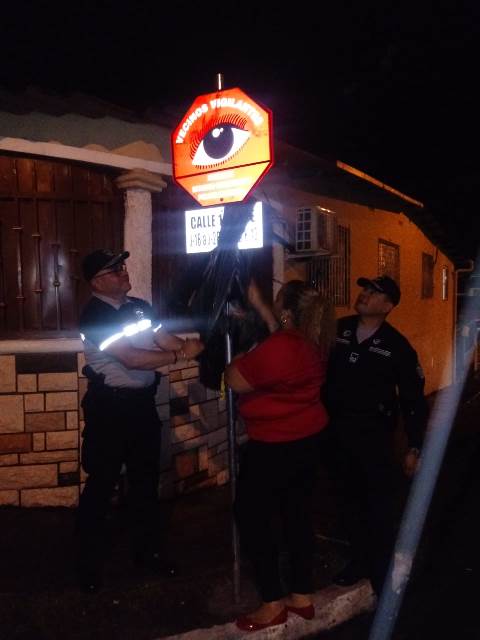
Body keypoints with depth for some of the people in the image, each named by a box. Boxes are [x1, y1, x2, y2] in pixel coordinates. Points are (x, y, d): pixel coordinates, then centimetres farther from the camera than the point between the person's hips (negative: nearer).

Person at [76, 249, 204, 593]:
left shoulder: (141, 307, 6)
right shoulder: (95, 314, -16)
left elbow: (166, 340, 4)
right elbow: (132, 359, -24)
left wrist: (195, 345, -15)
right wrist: (181, 354, -24)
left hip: (143, 403, 7)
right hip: (109, 407, -6)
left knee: (146, 480, 18)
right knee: (101, 485, 7)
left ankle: (148, 549, 36)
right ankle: (90, 564, 25)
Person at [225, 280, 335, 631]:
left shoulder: (276, 348, -27)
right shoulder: (311, 341, 0)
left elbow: (234, 380, -19)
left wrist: (247, 354, -2)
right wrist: (258, 305, 20)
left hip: (275, 447, -9)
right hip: (307, 440, 9)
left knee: (252, 516, 8)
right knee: (298, 514, 17)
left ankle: (273, 604, 18)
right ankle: (302, 596, 31)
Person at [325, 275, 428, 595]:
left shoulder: (397, 346, -10)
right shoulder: (337, 330, -1)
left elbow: (413, 398, -6)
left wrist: (415, 447, -5)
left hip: (374, 435, -4)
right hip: (337, 431, 4)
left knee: (380, 503, 6)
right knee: (350, 497, 17)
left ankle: (383, 569, 26)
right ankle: (361, 559, 37)